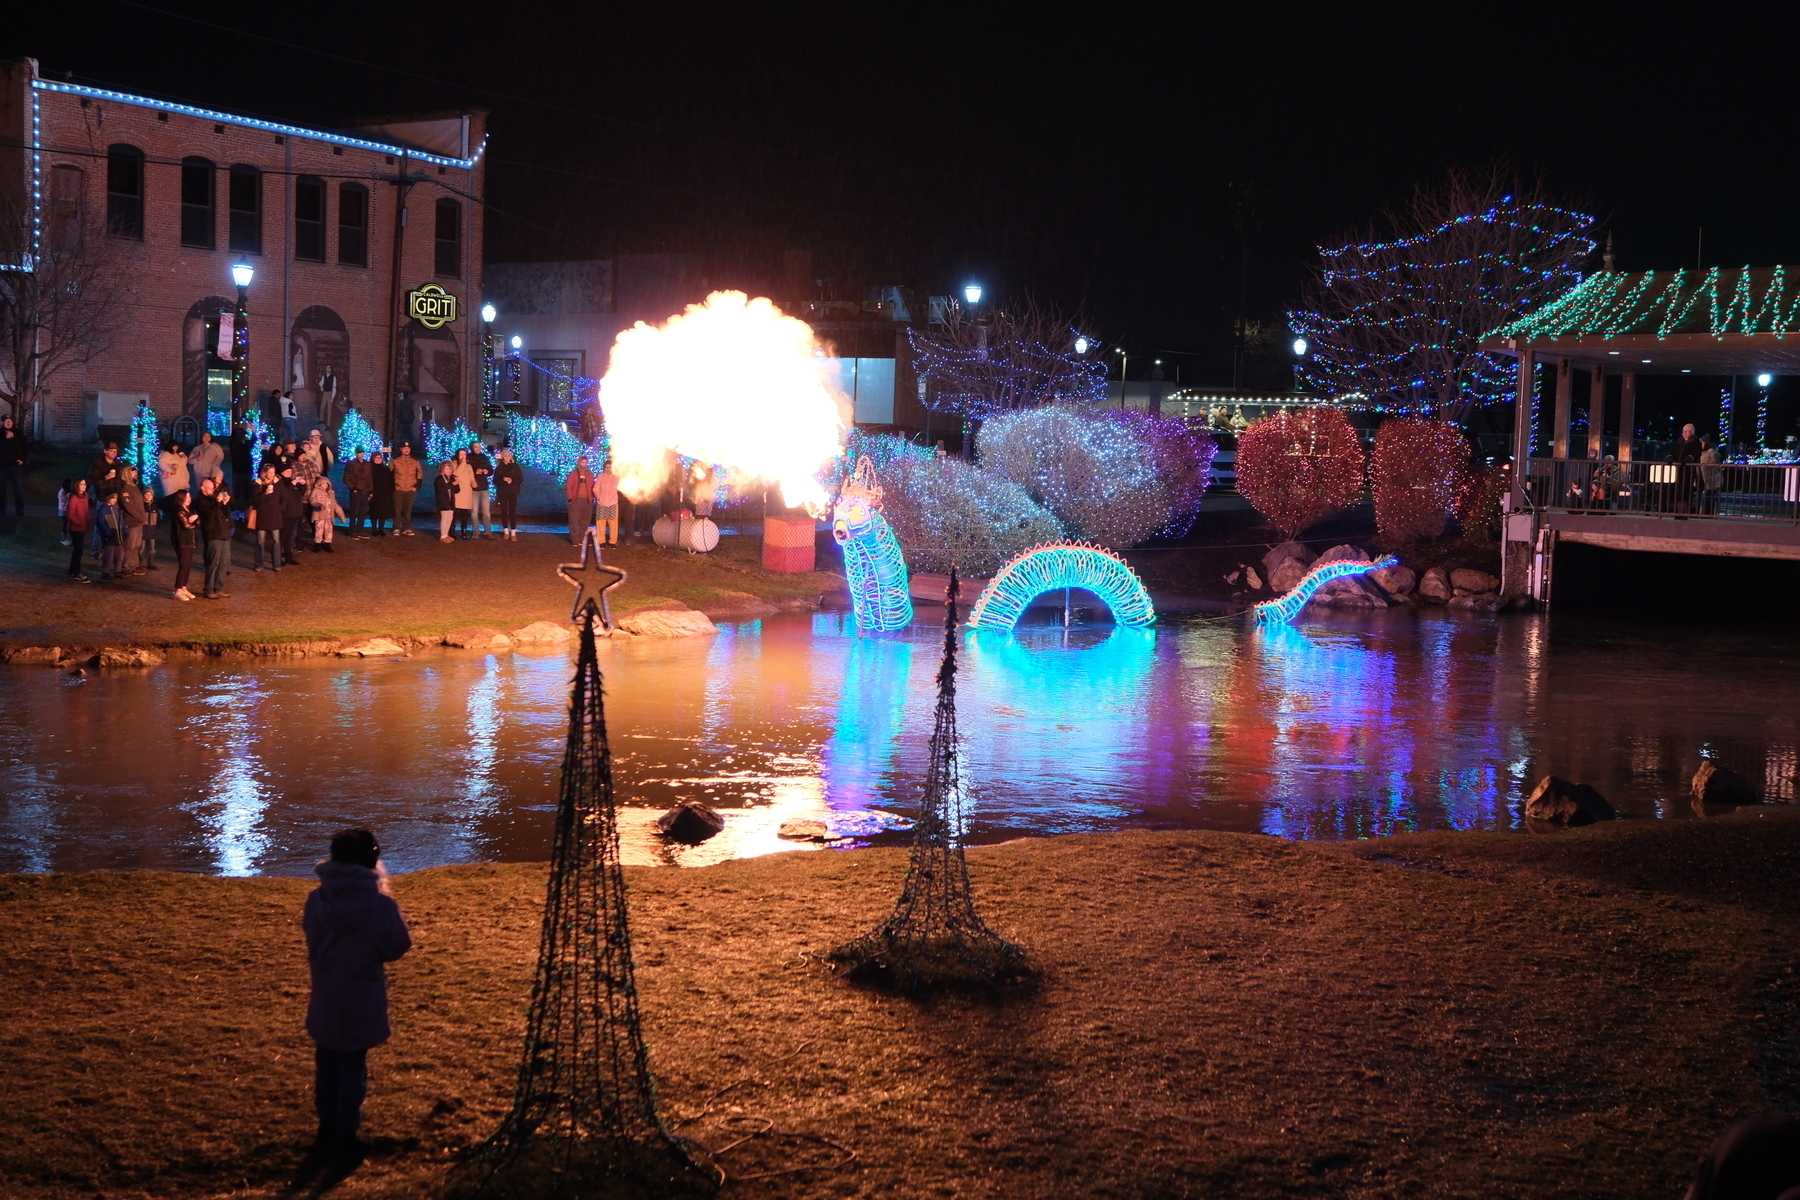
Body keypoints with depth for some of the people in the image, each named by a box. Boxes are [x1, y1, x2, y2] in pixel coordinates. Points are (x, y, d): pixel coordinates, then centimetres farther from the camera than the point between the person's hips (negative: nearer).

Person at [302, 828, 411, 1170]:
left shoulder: (317, 900, -9)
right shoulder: (379, 904, -20)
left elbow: (313, 941, 4)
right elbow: (399, 946, -9)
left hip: (324, 997, 4)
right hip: (360, 1000, -4)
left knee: (326, 1066, 18)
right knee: (352, 1070, 8)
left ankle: (327, 1132, 30)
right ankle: (345, 1140, 15)